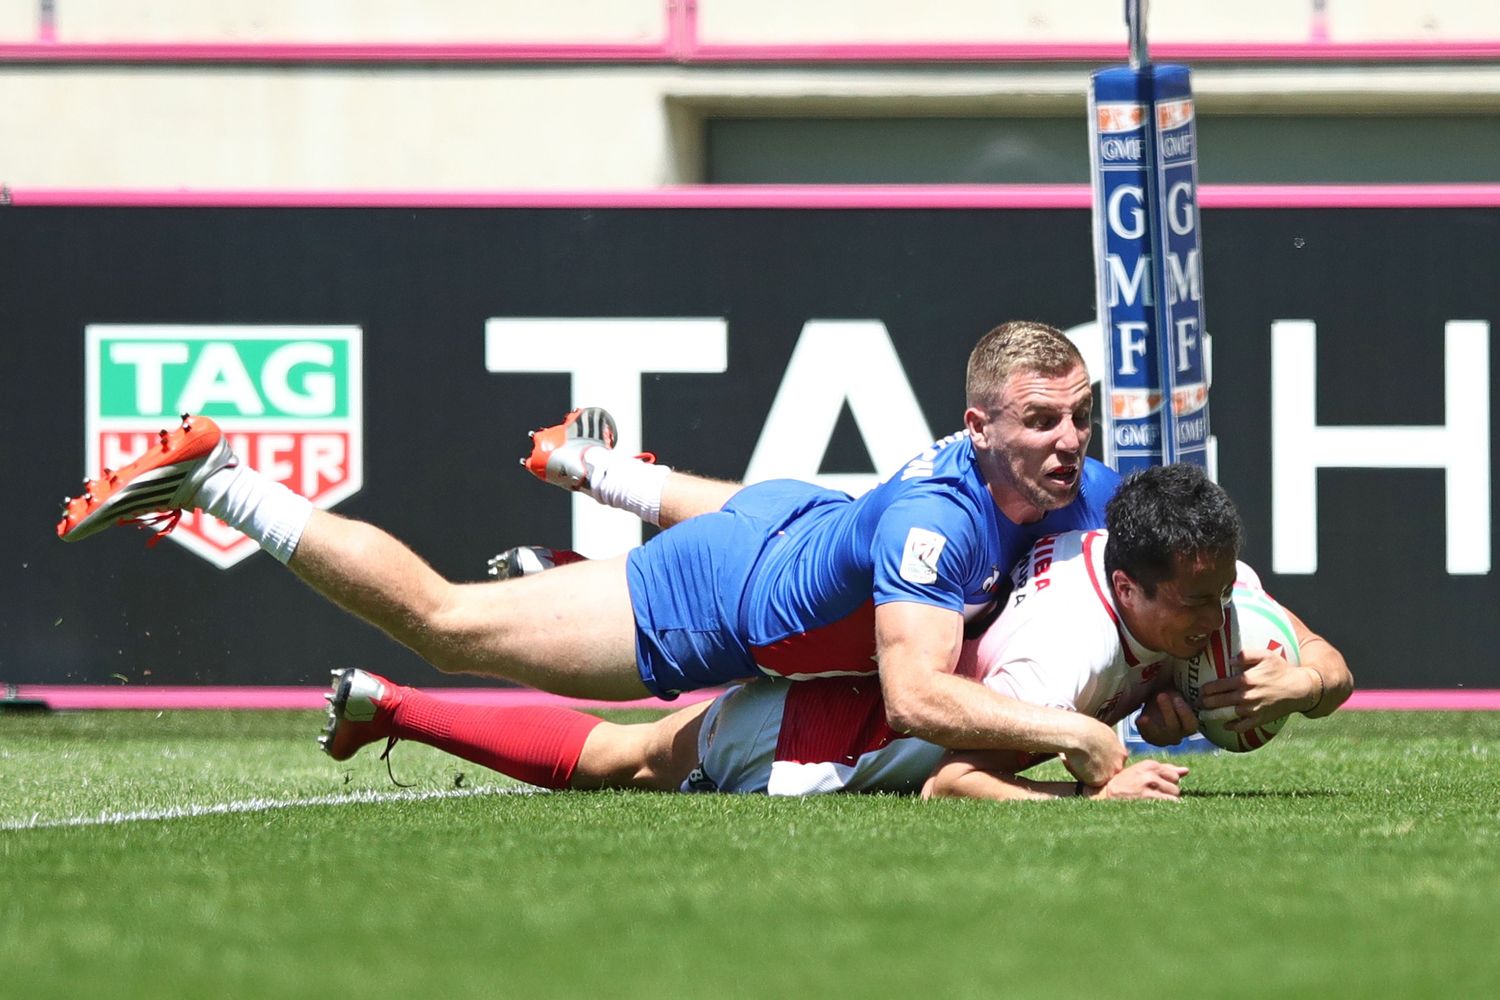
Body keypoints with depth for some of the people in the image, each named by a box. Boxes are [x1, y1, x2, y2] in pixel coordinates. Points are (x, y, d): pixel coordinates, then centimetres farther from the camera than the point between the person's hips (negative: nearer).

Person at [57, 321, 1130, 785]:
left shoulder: (1075, 492, -20)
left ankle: (593, 467, 71)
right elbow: (916, 696, -51)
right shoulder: (937, 516, -42)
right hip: (712, 607, -8)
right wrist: (1076, 737, -59)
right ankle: (208, 477, 19)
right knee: (442, 620, 7)